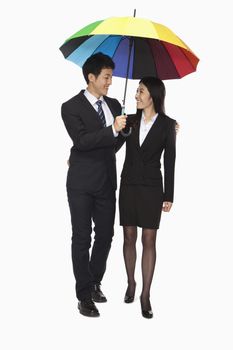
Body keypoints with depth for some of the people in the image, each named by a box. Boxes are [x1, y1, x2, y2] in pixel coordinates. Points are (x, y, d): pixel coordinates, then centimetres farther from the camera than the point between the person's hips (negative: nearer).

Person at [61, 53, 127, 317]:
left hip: (107, 181, 5)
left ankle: (95, 283, 30)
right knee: (82, 239, 1)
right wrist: (112, 129, -26)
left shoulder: (114, 105, 9)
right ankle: (84, 296, 9)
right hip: (82, 183, -5)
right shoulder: (71, 107, -8)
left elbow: (118, 139, 22)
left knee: (105, 236, 11)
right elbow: (81, 140, -20)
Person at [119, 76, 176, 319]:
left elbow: (169, 161, -2)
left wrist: (168, 195, -3)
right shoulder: (130, 121, 4)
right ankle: (131, 283, 25)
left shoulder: (167, 124, -3)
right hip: (128, 185, 3)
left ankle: (145, 294, 4)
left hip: (151, 188, -3)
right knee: (129, 237, 8)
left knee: (149, 240, -1)